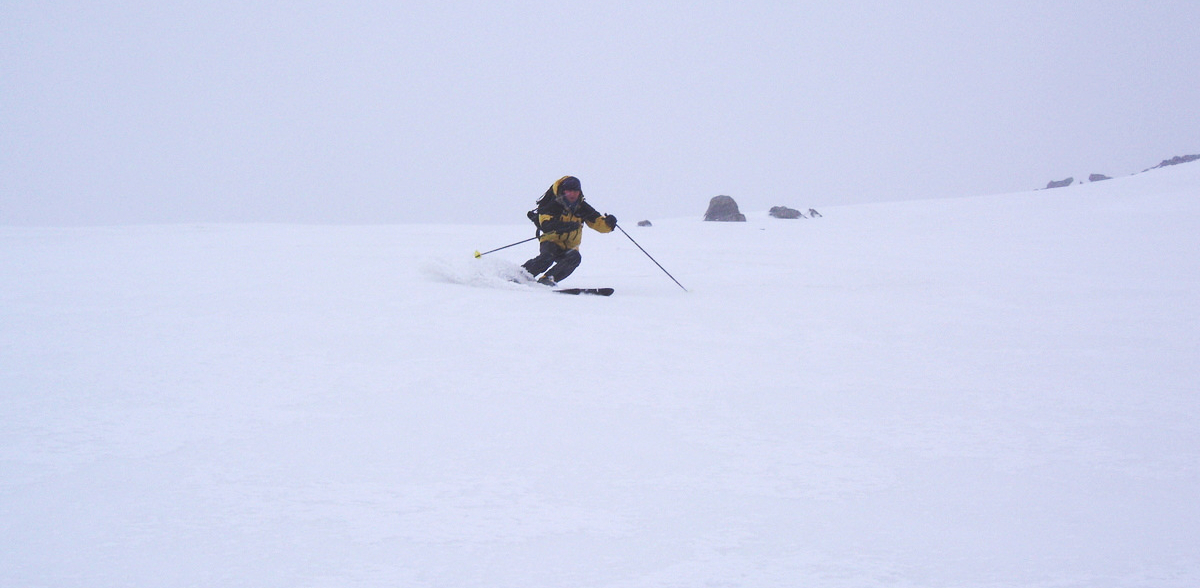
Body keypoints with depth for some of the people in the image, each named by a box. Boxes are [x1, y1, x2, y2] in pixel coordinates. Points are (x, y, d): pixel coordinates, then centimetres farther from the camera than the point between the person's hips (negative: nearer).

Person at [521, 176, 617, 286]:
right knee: (548, 256, -34)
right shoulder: (554, 205, -9)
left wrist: (608, 223, -22)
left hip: (570, 247, 4)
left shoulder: (582, 208, 3)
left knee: (575, 258, -28)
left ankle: (548, 279, -32)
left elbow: (599, 223, 3)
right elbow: (545, 224, -24)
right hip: (551, 241, -4)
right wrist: (565, 226, -40)